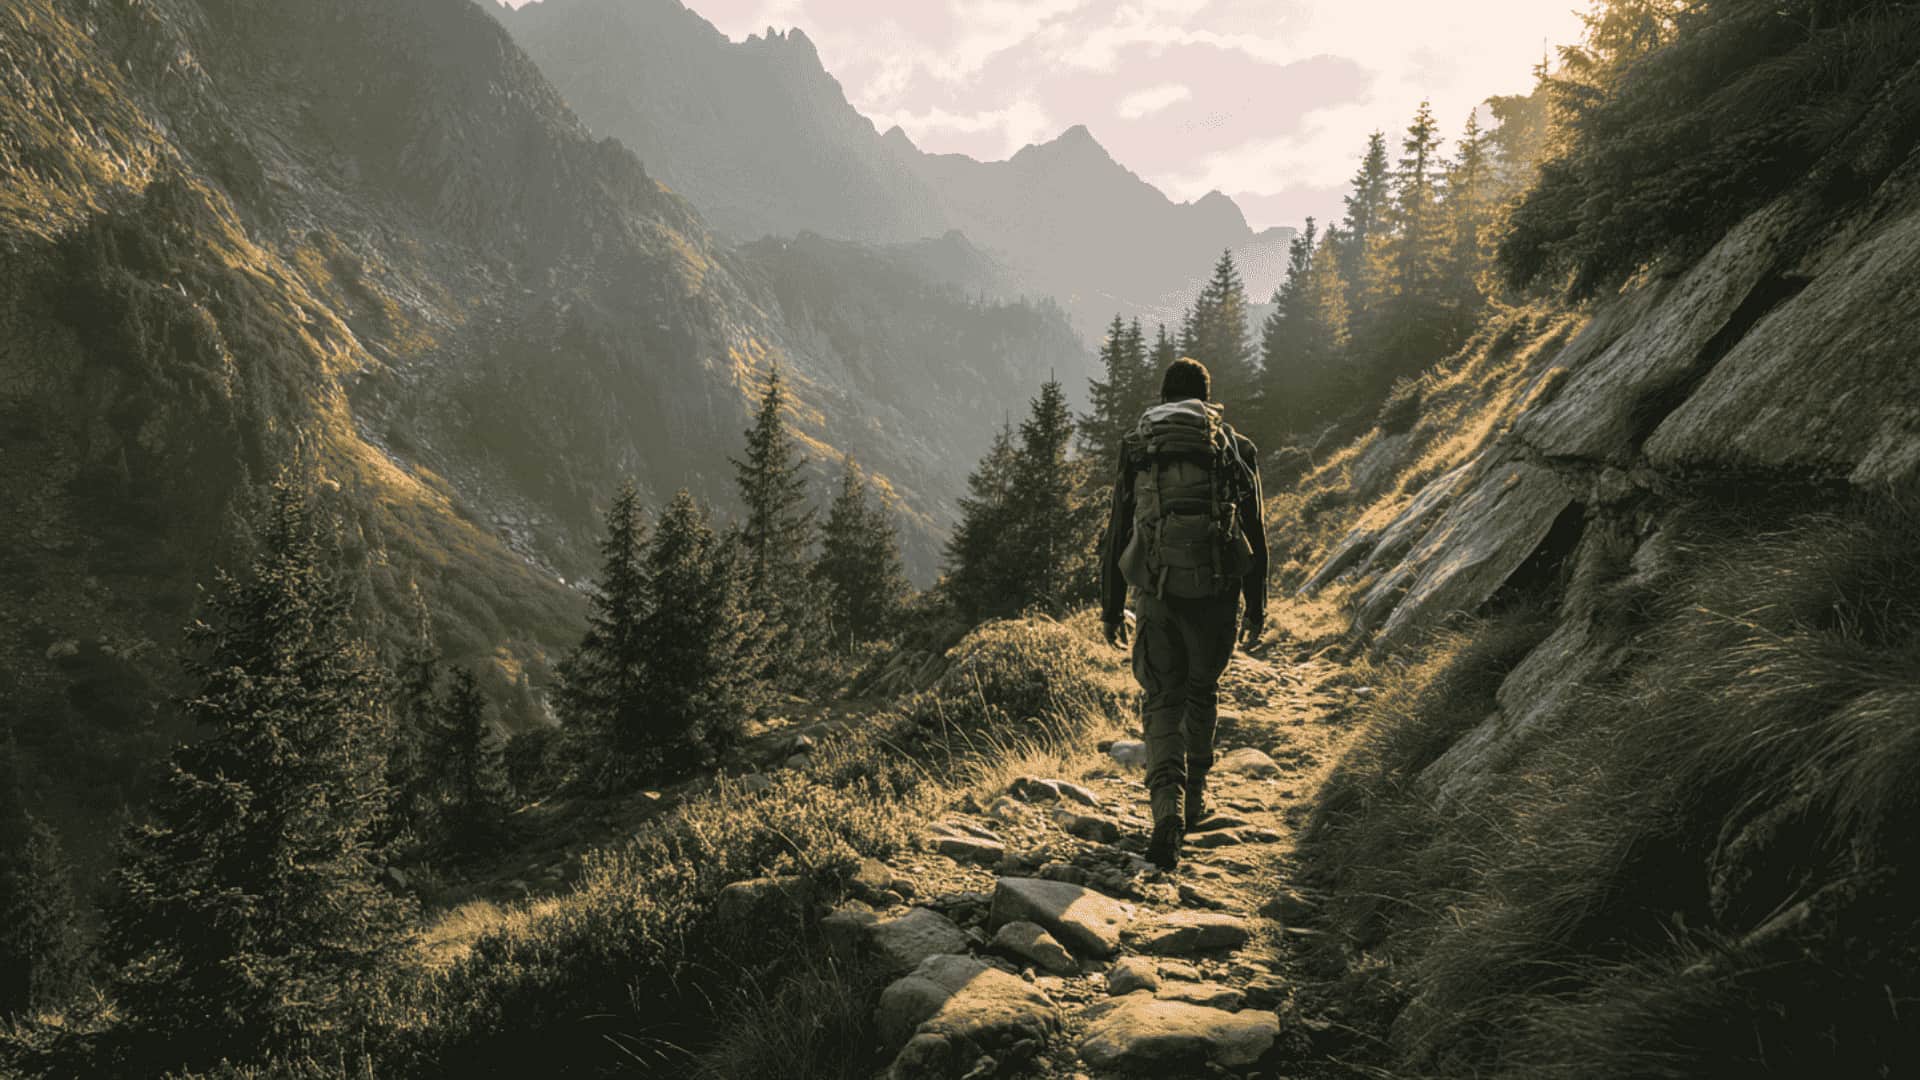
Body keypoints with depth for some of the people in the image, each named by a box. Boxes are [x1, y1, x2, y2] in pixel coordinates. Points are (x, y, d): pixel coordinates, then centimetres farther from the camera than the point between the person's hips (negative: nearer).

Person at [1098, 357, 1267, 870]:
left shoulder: (1136, 446, 9)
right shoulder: (1235, 447, 8)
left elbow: (1117, 533, 8)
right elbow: (1254, 533, 8)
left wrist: (1111, 608, 13)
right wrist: (1257, 606, 15)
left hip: (1156, 591, 0)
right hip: (1214, 590, 0)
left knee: (1162, 701, 7)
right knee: (1202, 690, 21)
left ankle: (1167, 807, -13)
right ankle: (1195, 795, 31)